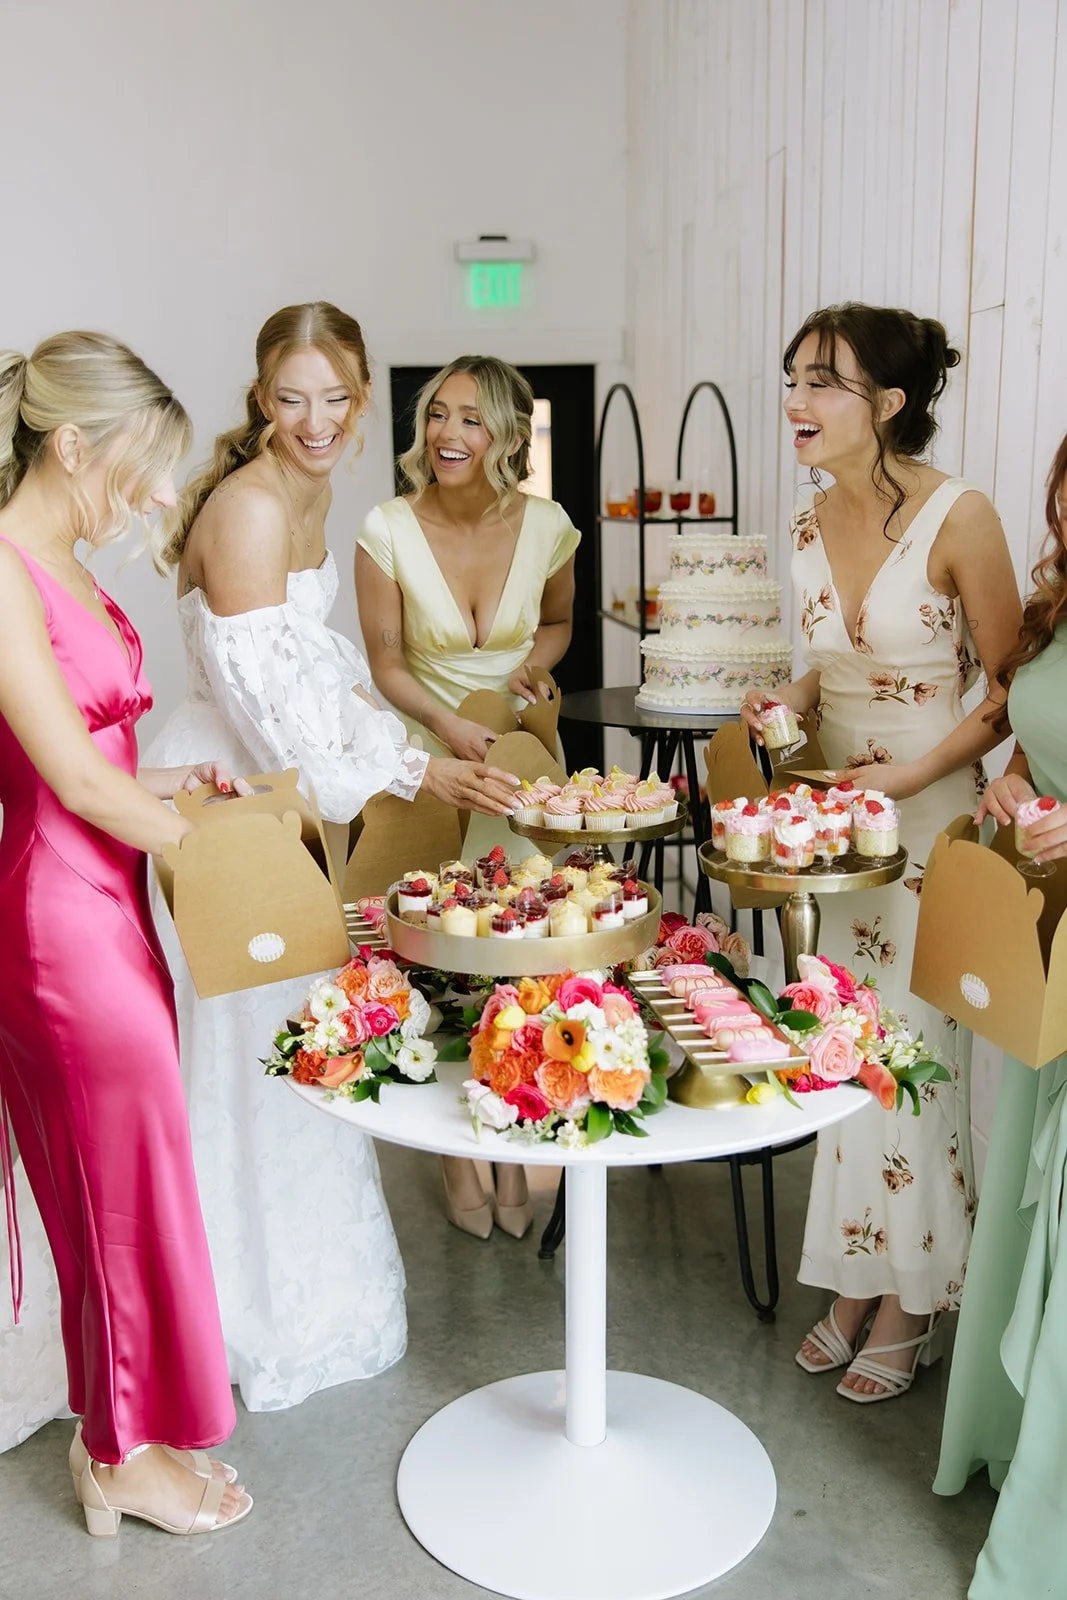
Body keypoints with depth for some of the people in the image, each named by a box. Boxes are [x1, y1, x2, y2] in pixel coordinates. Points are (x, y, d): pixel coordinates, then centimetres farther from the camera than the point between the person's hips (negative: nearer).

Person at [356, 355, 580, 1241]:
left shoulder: (546, 526, -7)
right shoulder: (389, 530, -12)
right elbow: (385, 661, -7)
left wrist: (530, 664, -8)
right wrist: (448, 725, -23)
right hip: (428, 751, -1)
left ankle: (513, 1154, 24)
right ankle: (457, 1156, 23)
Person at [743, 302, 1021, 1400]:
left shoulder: (959, 518, -15)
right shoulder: (811, 528, 5)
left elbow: (1010, 690, -11)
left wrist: (908, 774, -20)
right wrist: (788, 701, -2)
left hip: (939, 821, -6)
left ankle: (911, 1305, 23)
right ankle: (858, 1280, 30)